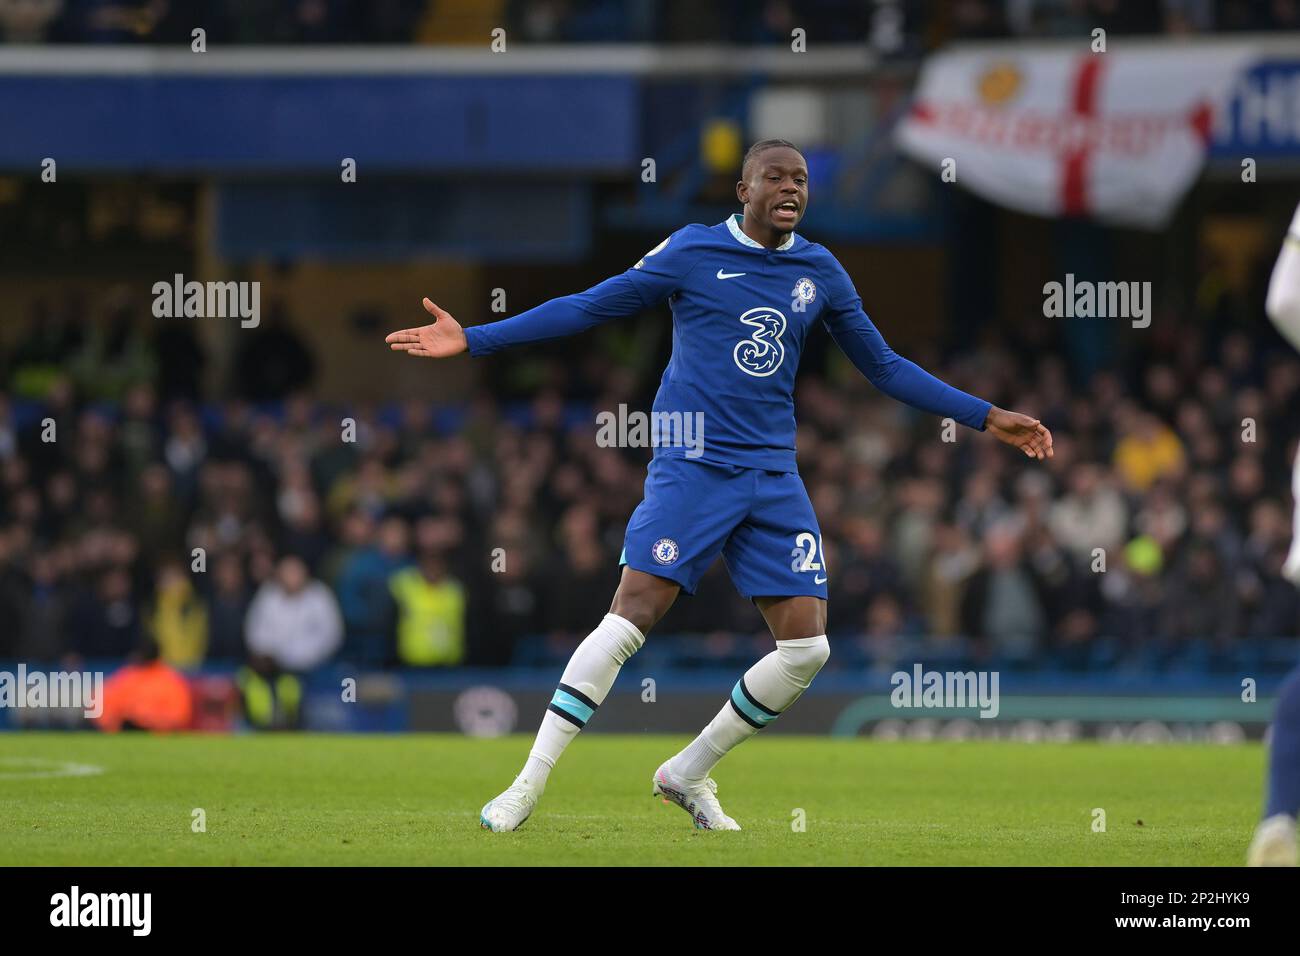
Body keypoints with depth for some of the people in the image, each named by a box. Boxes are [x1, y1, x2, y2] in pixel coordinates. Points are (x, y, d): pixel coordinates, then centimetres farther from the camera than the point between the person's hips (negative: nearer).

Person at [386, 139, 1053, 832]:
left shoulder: (820, 273, 11)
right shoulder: (693, 252, -1)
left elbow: (884, 367, 21)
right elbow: (586, 308, 2)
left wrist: (987, 418, 19)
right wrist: (473, 339, -3)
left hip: (773, 477, 5)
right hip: (691, 465, -5)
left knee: (806, 648, -4)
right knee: (630, 618, -18)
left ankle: (688, 774, 14)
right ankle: (528, 786, -10)